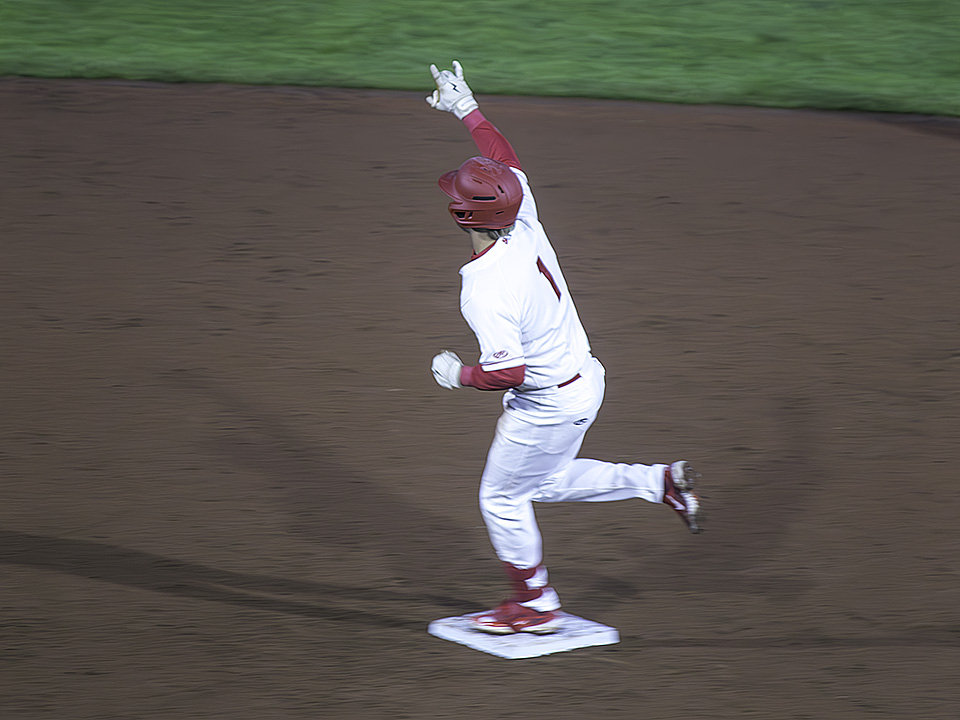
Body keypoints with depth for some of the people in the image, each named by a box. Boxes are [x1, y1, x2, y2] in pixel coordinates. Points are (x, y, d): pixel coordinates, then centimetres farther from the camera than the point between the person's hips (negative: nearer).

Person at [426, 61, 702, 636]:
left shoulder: (486, 289, -31)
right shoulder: (525, 223, -9)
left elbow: (506, 372, -29)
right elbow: (507, 160, 10)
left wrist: (458, 376, -11)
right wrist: (466, 109, 17)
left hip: (548, 406, -8)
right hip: (585, 379, 8)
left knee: (503, 497, 13)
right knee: (545, 482, 28)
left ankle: (536, 606, 26)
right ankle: (659, 482, 19)